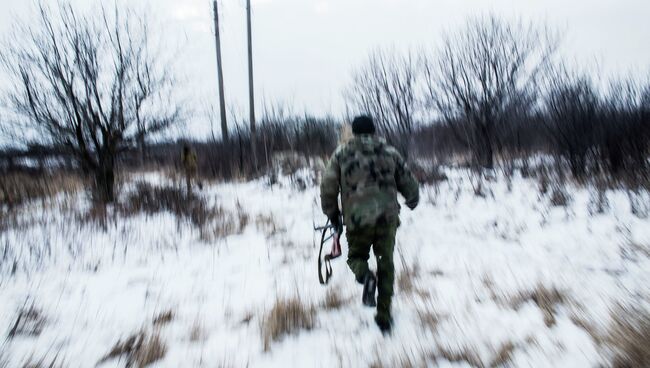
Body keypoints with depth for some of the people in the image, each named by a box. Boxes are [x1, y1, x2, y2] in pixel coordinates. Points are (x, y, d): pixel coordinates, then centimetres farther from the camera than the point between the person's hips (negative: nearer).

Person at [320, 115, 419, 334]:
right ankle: (384, 316, 16)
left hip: (357, 219, -1)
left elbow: (327, 187, 0)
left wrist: (332, 214, 14)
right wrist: (412, 200, 33)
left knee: (356, 256, 21)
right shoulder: (390, 152, 8)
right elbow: (409, 184, 12)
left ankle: (365, 276, -13)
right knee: (386, 266, 15)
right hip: (387, 217, 1)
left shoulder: (342, 154, 4)